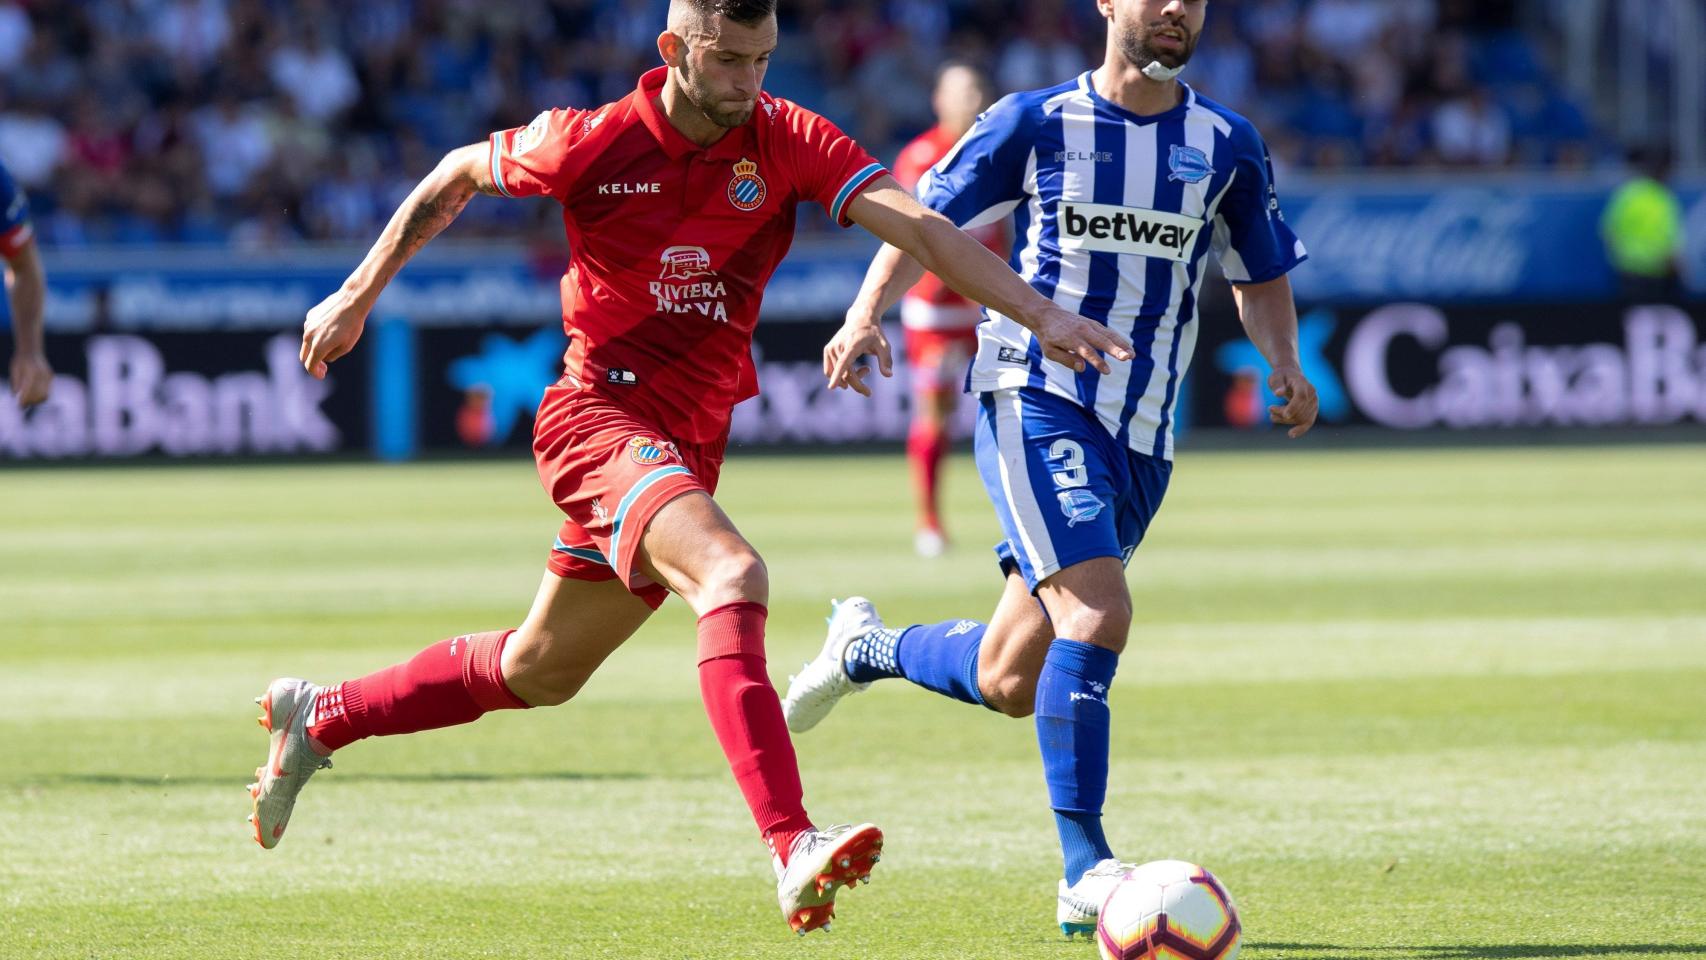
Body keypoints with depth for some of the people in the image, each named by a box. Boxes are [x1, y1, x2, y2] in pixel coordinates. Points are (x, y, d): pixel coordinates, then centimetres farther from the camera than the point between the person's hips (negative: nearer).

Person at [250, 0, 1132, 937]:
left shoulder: (787, 143, -5)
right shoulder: (594, 143, -10)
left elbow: (919, 227, -15)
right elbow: (457, 176, 8)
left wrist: (1041, 314, -27)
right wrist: (358, 296, 11)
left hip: (688, 442, 6)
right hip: (598, 411, -6)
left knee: (539, 671, 19)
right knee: (732, 572, -32)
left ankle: (318, 717, 41)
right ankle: (791, 845, -45)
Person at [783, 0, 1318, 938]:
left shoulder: (1227, 145, 8)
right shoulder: (1035, 123, -1)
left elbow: (1262, 277, 19)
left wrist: (1285, 365, 1)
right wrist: (868, 311, -10)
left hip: (1140, 437, 5)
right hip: (1034, 402, -5)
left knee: (1009, 684, 7)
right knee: (1097, 614, -25)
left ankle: (866, 647, 37)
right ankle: (1084, 872, -21)